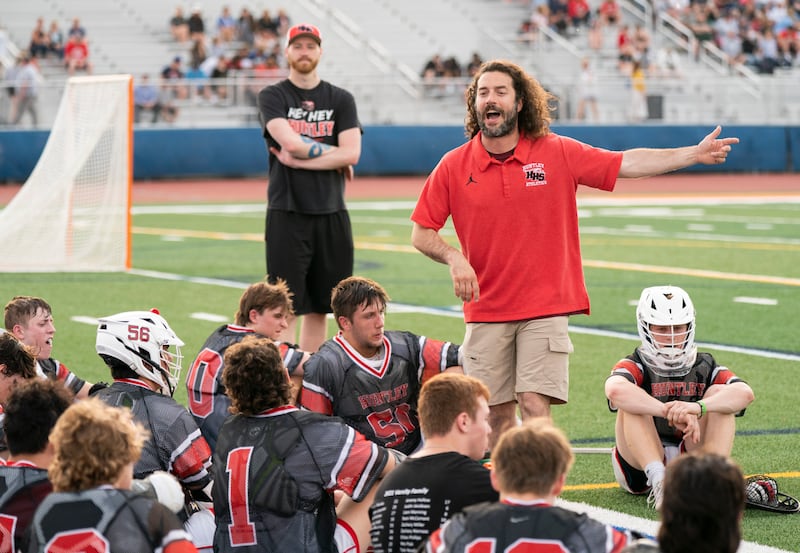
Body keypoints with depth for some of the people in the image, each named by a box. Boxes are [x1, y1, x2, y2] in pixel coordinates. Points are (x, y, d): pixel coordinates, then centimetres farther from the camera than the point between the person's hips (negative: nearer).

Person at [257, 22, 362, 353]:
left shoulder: (341, 100, 10)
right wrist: (333, 154, -5)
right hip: (287, 215, -3)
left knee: (319, 307, 8)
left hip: (332, 215, 3)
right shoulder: (272, 97, 3)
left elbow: (351, 153, -3)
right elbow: (290, 141, -14)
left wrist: (297, 159, -9)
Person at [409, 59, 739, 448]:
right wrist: (454, 258, -16)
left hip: (545, 308, -1)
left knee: (535, 405, -12)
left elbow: (627, 164, 1)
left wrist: (694, 154, -8)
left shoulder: (557, 153, 0)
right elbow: (421, 234, 4)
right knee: (498, 413, 6)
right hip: (486, 311, 1)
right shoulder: (453, 167, 0)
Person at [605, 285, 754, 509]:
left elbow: (745, 393, -20)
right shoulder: (636, 366, -4)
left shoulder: (705, 368, 2)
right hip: (641, 470, -2)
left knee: (718, 394, -13)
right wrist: (673, 412, -42)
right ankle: (659, 482, -41)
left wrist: (697, 408, -40)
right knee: (633, 402, -23)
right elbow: (615, 390, -31)